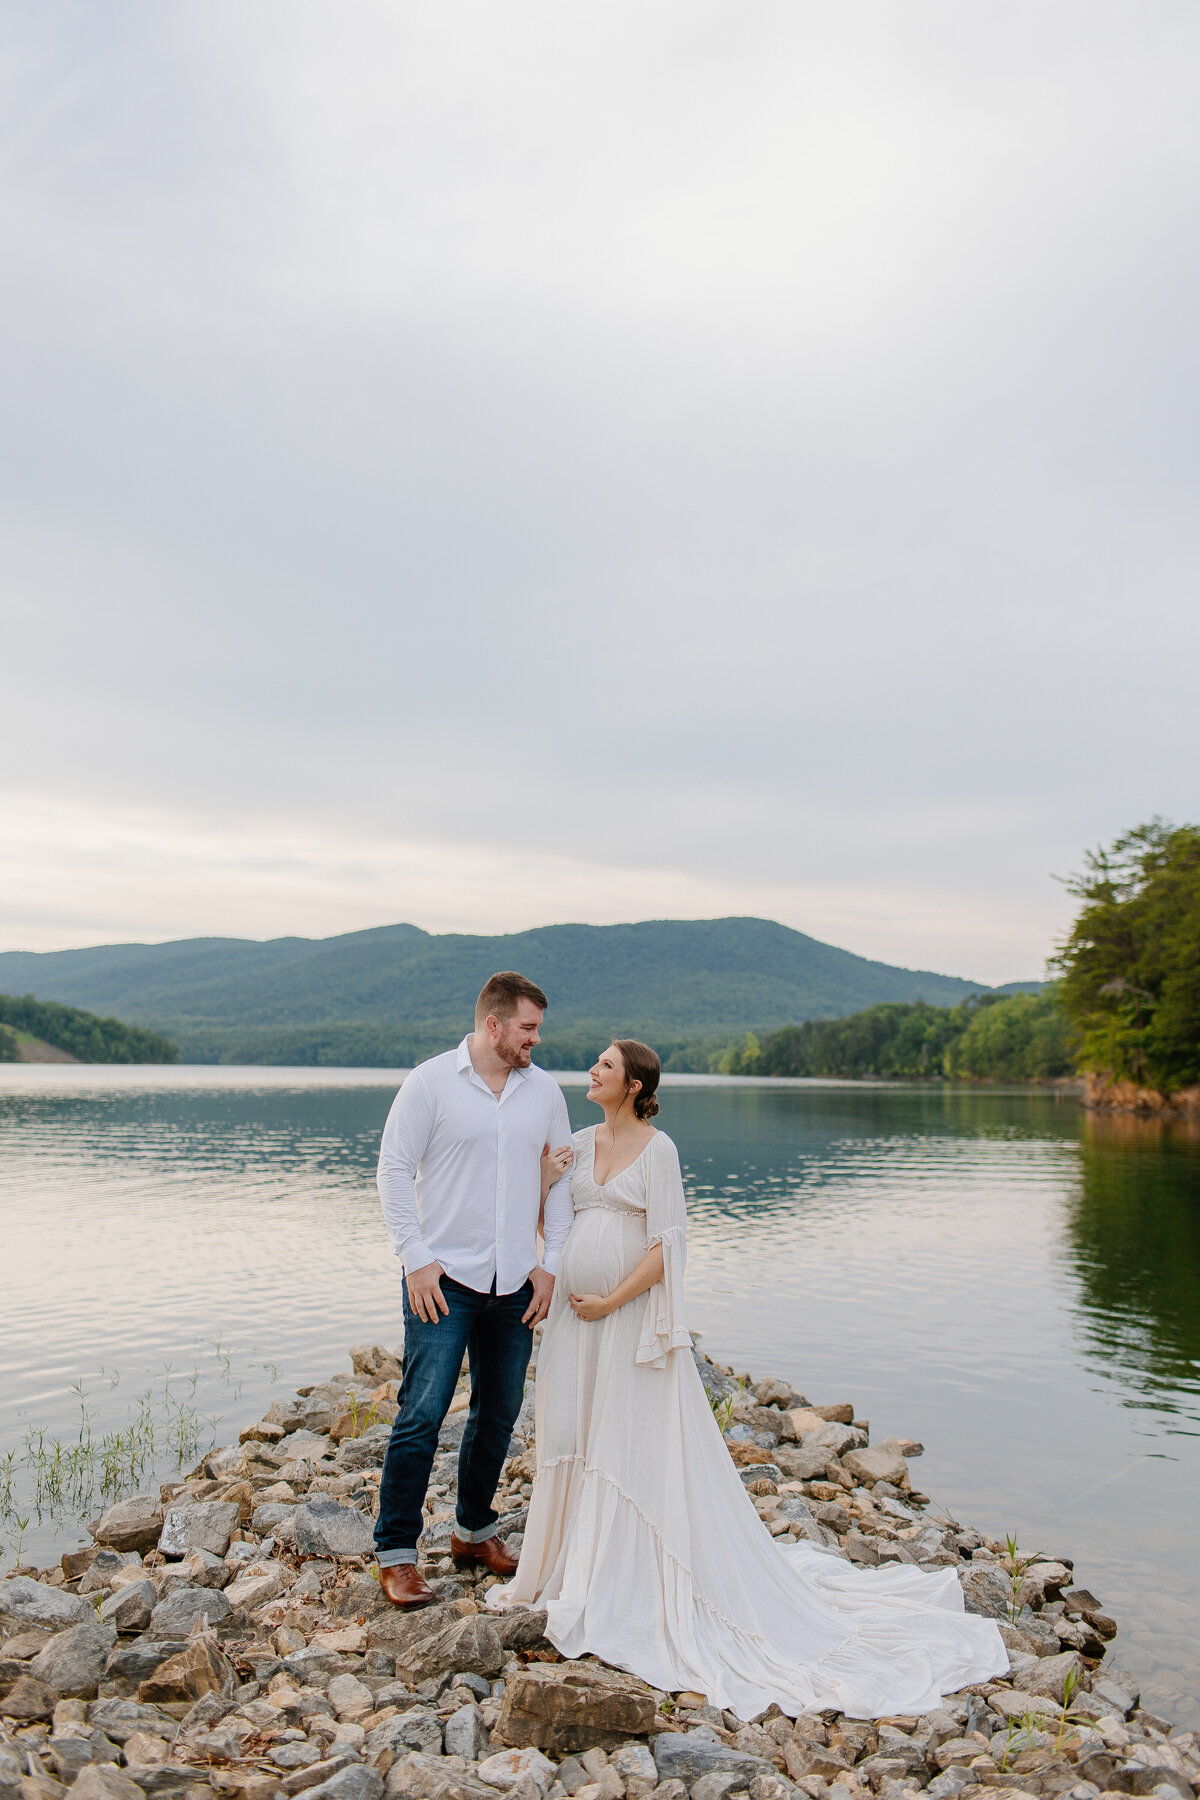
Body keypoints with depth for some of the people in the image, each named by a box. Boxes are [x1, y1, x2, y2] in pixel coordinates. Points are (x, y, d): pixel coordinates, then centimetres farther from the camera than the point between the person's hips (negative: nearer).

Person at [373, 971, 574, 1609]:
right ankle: (395, 1554, 9)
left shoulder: (544, 1090, 6)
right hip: (443, 1279, -4)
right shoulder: (430, 1082, -6)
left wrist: (550, 1263, 4)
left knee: (499, 1413, 14)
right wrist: (416, 1258, -11)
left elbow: (560, 1177, 11)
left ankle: (475, 1530, 32)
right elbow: (393, 1168, -5)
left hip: (515, 1284, 5)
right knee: (421, 1415, -5)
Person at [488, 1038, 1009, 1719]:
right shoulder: (579, 1143, 8)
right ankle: (574, 1567, 31)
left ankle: (632, 1585, 16)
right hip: (574, 1312, 6)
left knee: (638, 1446, 2)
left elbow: (666, 1245, -12)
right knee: (571, 1438, 13)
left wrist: (610, 1303, -14)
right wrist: (542, 1174, -3)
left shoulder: (657, 1148, -9)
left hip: (632, 1316, -6)